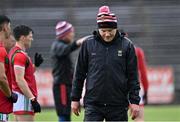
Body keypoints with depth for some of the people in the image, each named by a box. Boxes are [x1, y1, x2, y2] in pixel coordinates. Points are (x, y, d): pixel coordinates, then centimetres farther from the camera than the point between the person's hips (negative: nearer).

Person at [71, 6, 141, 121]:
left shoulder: (127, 45, 1)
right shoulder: (88, 44, 2)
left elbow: (133, 76, 2)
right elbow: (79, 74, 8)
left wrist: (134, 101, -3)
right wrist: (75, 99, 8)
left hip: (118, 106, 0)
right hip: (93, 104, 0)